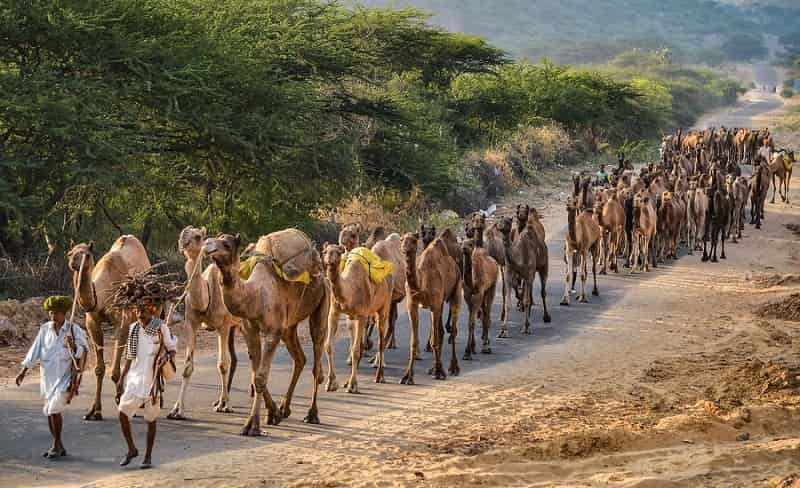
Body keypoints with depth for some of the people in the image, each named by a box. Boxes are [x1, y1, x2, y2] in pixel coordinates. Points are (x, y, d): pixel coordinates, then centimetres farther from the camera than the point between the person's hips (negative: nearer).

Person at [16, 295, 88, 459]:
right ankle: (59, 447, 22)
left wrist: (73, 346, -28)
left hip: (65, 377, -4)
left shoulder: (74, 330, -8)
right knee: (50, 411, 9)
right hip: (48, 376, 4)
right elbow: (34, 351, 2)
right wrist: (23, 372, -1)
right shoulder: (45, 329, 0)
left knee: (54, 409, -16)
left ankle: (56, 445, 1)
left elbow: (83, 350, -7)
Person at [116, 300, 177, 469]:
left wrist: (166, 356, -23)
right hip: (134, 377, 4)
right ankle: (131, 449, 14)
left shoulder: (160, 327, -7)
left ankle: (148, 456, 13)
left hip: (152, 379, -4)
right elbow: (129, 357, 13)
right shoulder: (133, 328, 7)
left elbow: (172, 349, -1)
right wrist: (121, 379, 11)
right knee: (123, 413, -5)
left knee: (151, 419, 4)